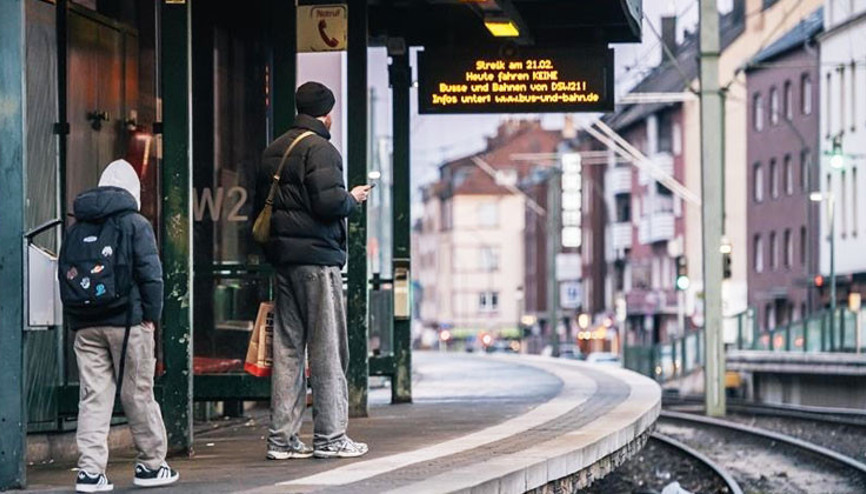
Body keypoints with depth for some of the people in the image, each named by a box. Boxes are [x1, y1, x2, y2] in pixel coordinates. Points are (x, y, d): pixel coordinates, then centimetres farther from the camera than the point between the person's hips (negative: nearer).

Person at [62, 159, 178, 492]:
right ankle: (151, 464, 14)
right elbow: (150, 273, -8)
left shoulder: (76, 229, 14)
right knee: (138, 394, 5)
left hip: (85, 325, 4)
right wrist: (152, 314, -2)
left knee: (93, 396, 2)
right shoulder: (134, 224, -1)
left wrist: (74, 321, 14)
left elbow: (65, 276, 13)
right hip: (127, 322, -4)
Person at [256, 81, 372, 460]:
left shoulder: (273, 151, 16)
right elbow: (329, 202, -20)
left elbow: (260, 204, 18)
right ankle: (330, 437, -1)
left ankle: (282, 437, 9)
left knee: (287, 347, 9)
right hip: (317, 257, -8)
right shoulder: (320, 149, -11)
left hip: (283, 257, 8)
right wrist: (353, 199, -2)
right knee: (327, 348, -3)